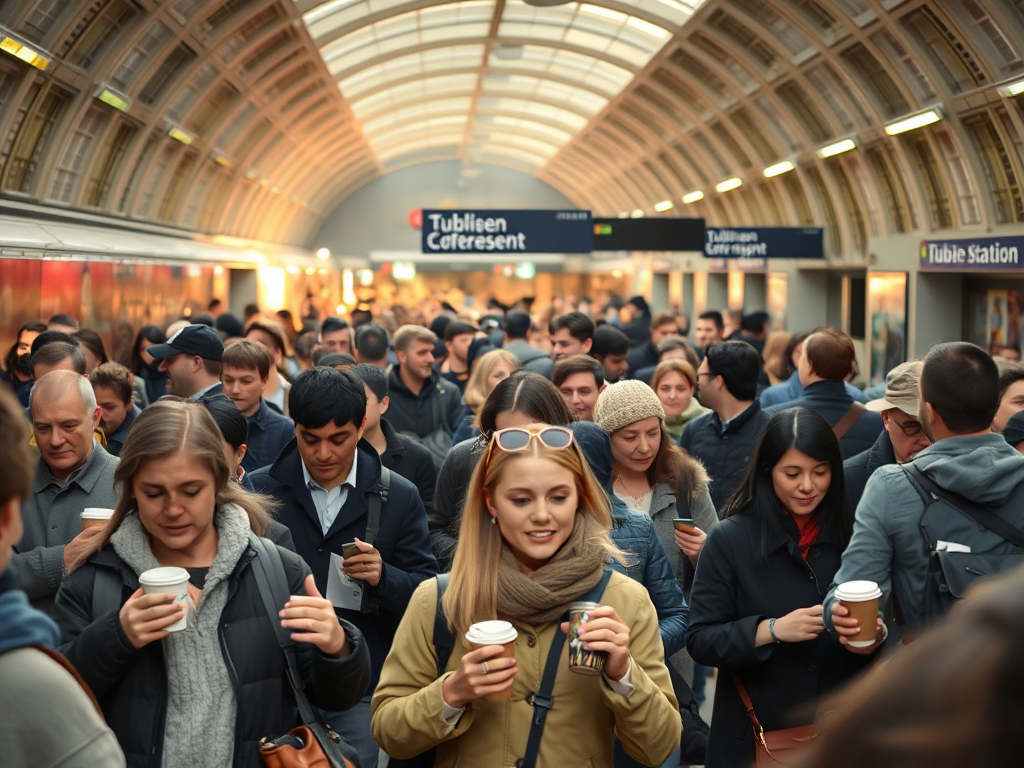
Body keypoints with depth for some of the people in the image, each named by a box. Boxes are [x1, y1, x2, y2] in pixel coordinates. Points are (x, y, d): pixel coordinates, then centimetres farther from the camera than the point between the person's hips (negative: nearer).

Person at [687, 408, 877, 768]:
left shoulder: (850, 534, 0)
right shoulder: (730, 539, -9)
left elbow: (878, 617, 7)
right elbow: (699, 640, -11)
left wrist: (875, 633, -15)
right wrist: (773, 630, -24)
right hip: (755, 736, -3)